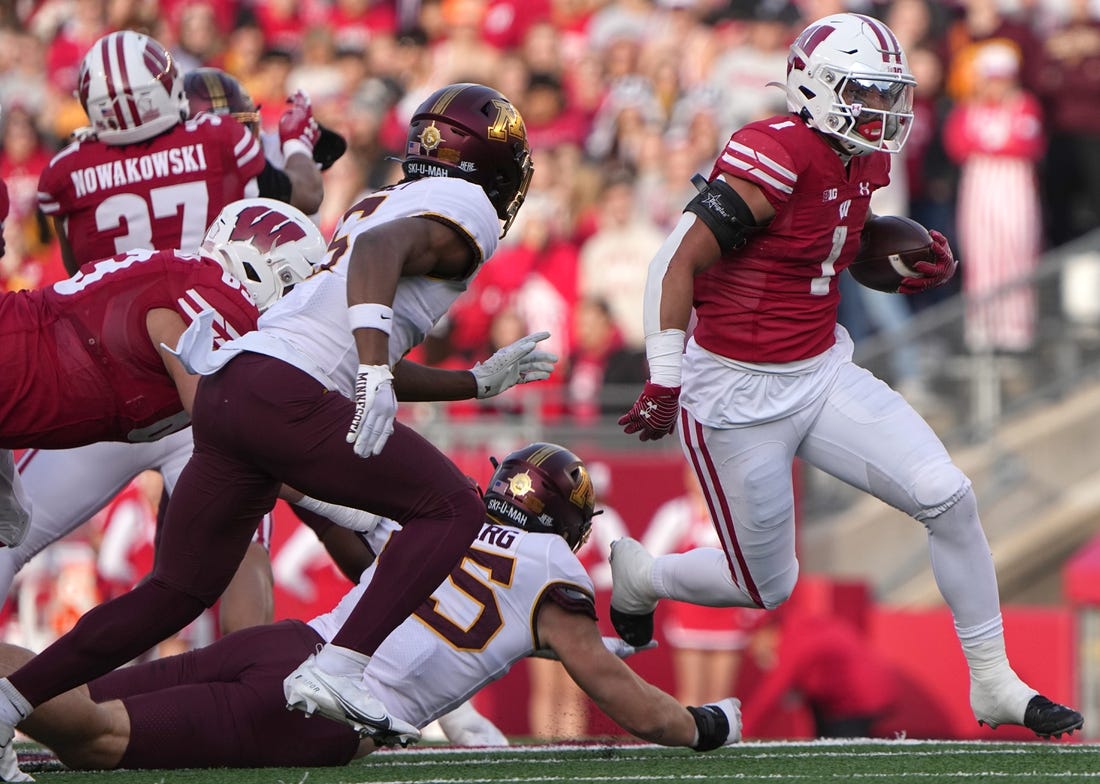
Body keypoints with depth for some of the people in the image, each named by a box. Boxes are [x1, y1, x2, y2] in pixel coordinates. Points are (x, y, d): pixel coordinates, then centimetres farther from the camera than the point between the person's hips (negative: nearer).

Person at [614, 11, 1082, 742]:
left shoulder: (861, 163, 4)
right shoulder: (779, 156, -23)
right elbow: (679, 263, -20)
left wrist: (928, 265, 2)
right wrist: (665, 382, -20)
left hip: (823, 373, 7)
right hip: (739, 398, -7)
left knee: (950, 498, -7)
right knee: (768, 587, 5)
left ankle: (994, 682, 5)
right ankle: (639, 575, 36)